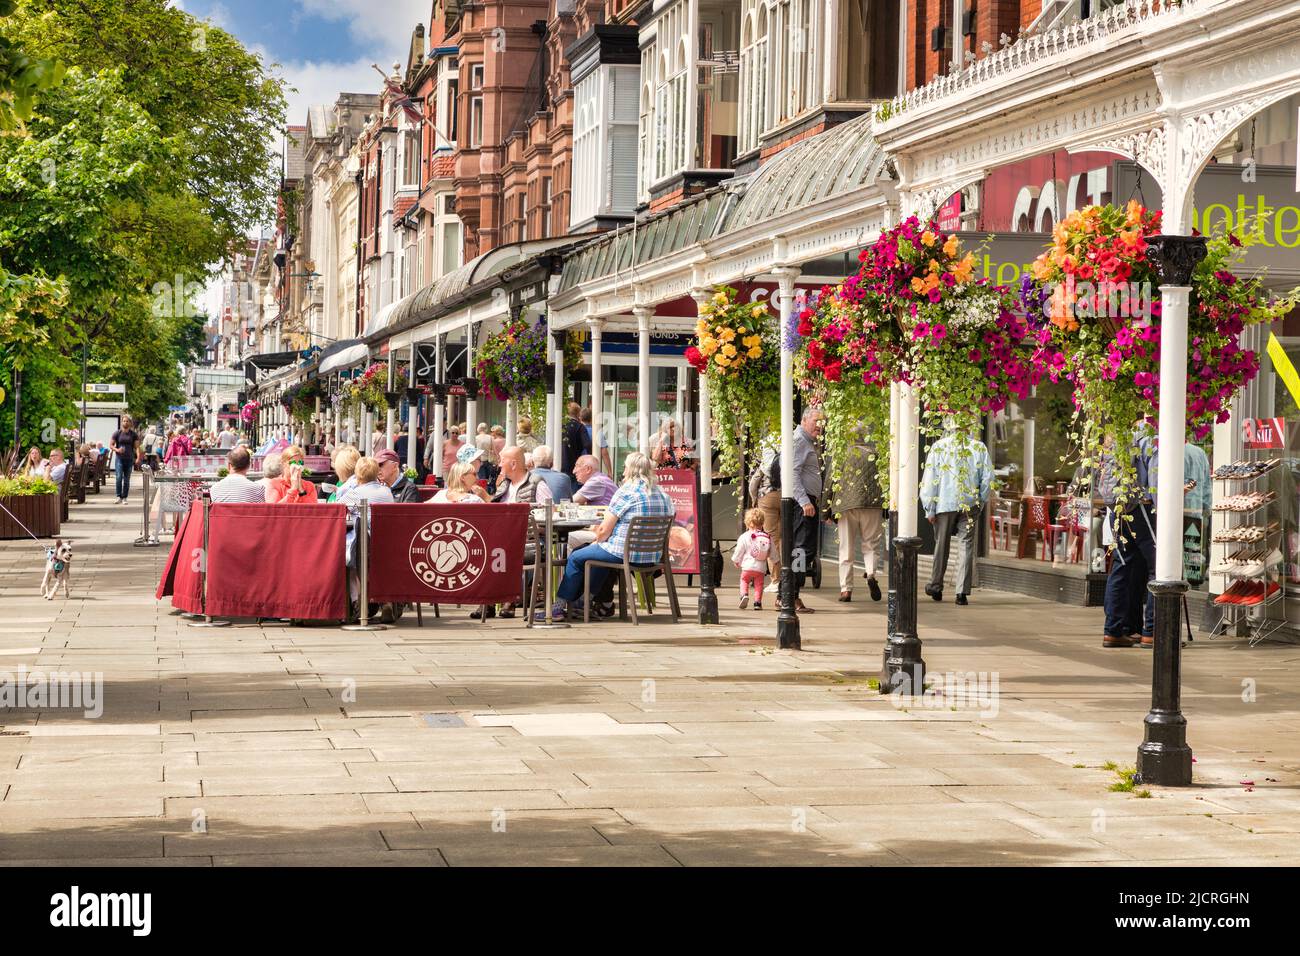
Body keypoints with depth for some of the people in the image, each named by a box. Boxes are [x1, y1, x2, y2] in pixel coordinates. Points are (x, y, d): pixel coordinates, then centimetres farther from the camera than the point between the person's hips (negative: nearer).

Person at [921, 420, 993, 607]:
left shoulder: (938, 447, -4)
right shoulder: (979, 447, 0)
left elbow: (929, 479, -5)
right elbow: (988, 478, 2)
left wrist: (929, 509, 0)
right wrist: (980, 501, 15)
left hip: (944, 504, 0)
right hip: (970, 504, 0)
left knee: (941, 545, 13)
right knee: (966, 546, 3)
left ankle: (935, 587, 26)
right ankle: (962, 592, -4)